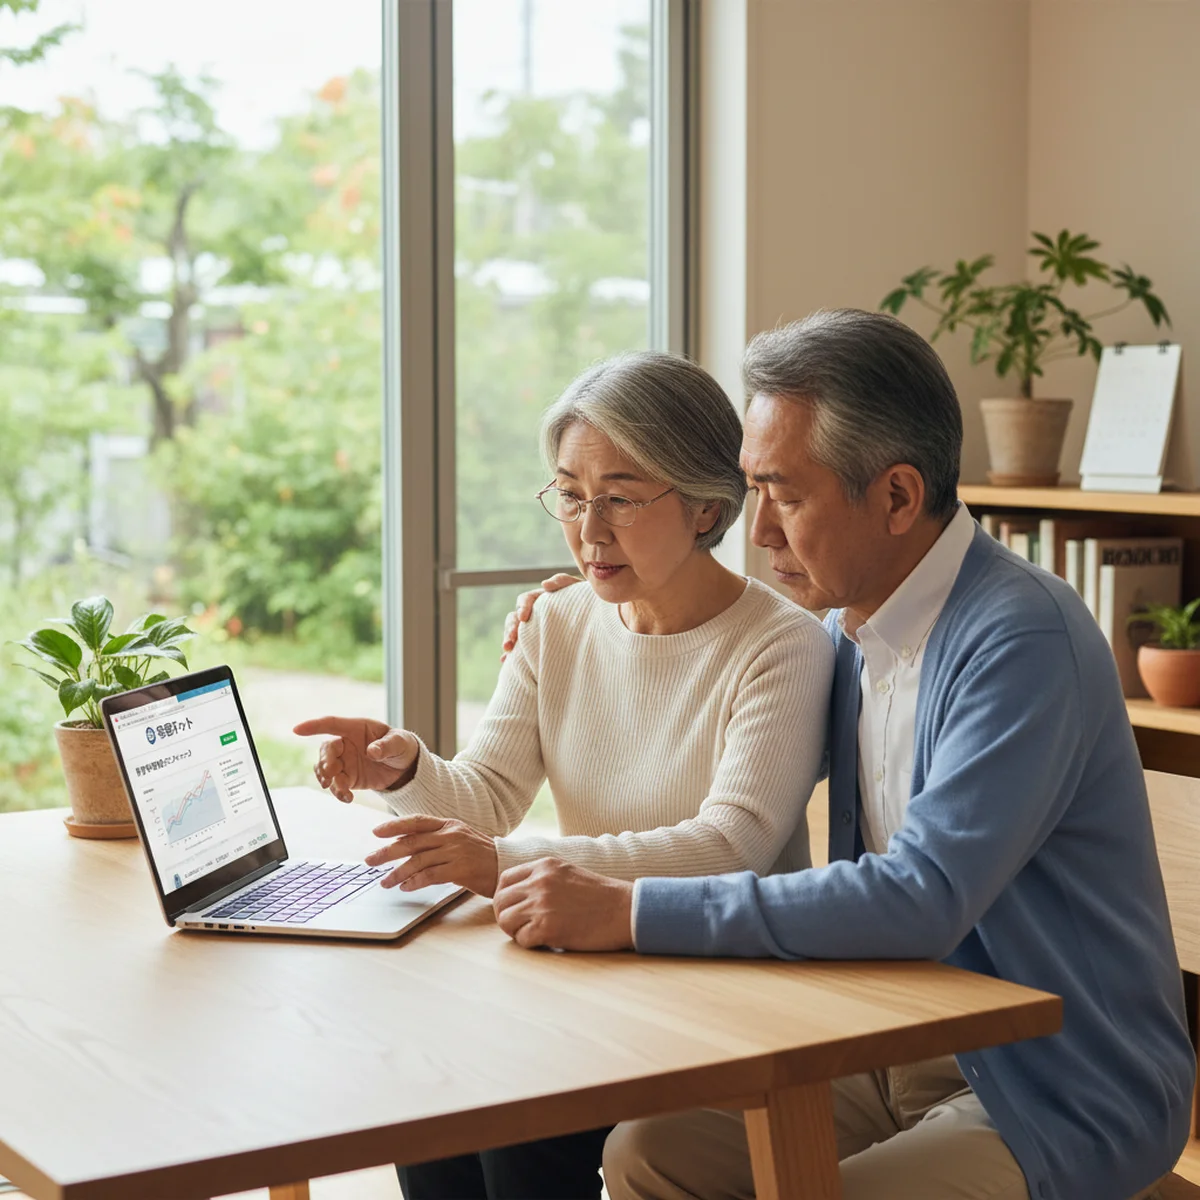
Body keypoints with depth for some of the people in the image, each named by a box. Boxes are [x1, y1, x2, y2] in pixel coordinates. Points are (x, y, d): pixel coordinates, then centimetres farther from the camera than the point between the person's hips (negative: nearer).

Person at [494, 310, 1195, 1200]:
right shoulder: (854, 628, 5)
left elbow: (921, 900, -31)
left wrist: (631, 911, -30)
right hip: (897, 1054, 8)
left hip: (1061, 1100, -8)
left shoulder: (1025, 640, -22)